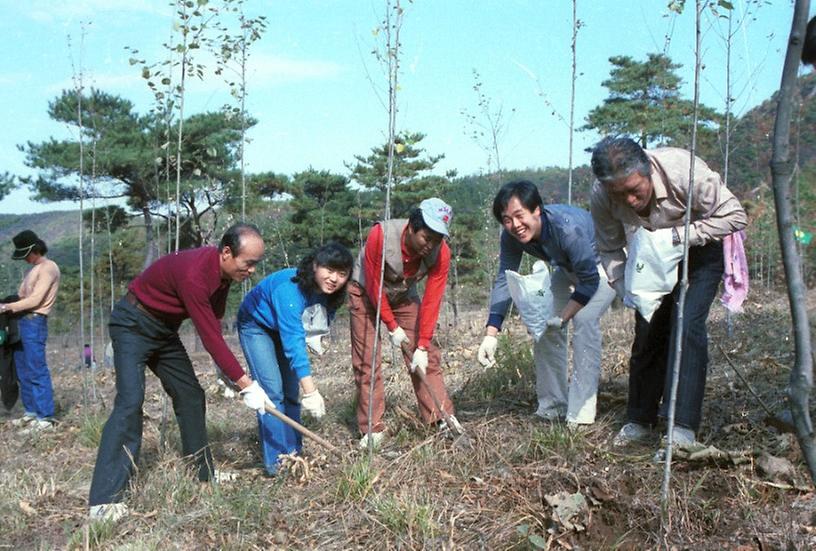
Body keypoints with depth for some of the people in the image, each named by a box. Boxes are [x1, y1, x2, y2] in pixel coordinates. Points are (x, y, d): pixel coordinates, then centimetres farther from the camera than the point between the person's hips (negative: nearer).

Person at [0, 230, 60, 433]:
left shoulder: (48, 268, -7)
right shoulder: (34, 269, 21)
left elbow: (35, 300, -15)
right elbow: (24, 296, 14)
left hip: (34, 322, -9)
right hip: (21, 322, 9)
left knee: (36, 372, -9)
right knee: (23, 371, 12)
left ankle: (45, 418, -8)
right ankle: (31, 412, 19)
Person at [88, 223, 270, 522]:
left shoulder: (223, 270, -6)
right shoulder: (194, 275, -34)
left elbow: (214, 326, 5)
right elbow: (211, 337, -31)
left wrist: (229, 375, 2)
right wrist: (246, 385, -26)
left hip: (164, 329, 9)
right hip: (133, 324, -9)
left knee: (190, 395, 8)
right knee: (130, 401, -20)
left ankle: (203, 474, 21)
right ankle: (104, 500, -21)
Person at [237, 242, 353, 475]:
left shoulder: (331, 293, -17)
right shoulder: (290, 289, -40)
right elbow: (293, 342, -45)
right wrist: (310, 390, -48)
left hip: (285, 327, 7)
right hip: (257, 327, -7)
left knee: (291, 391, 4)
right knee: (272, 390, -17)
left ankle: (293, 454, 12)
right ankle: (276, 461, -14)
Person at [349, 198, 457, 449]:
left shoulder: (441, 253, -25)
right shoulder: (380, 235, -35)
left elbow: (431, 301, -20)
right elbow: (375, 287, -24)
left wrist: (423, 346, -22)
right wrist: (393, 327, -17)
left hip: (404, 295, 3)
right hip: (366, 293, -3)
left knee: (426, 358, -5)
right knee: (366, 361, -8)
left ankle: (443, 419, 3)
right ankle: (373, 429, -1)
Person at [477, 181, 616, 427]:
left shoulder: (567, 228, -41)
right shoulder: (511, 237, -22)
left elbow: (590, 281, -31)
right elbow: (504, 280, -19)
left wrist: (562, 319, -34)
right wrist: (491, 334, -26)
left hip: (602, 265, -7)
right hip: (568, 269, 7)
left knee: (585, 319, -26)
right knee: (543, 322, 0)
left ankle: (581, 412, -20)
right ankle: (552, 407, 13)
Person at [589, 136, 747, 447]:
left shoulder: (684, 170, -37)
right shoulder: (601, 196, -26)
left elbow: (735, 216, -27)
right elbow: (610, 249, -9)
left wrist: (677, 235, -35)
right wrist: (628, 290, -23)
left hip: (700, 250, -3)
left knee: (687, 325, -20)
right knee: (648, 331, 2)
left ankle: (683, 426, -18)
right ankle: (640, 419, 18)